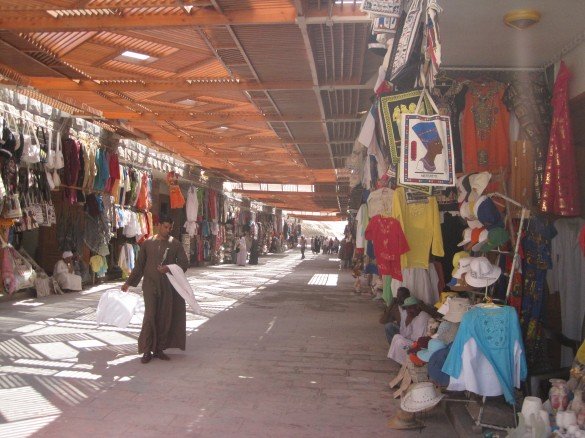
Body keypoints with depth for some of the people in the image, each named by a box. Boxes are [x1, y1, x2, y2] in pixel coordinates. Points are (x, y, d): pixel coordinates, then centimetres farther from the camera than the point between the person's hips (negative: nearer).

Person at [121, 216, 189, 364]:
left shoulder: (175, 244, 4)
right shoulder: (147, 243, 5)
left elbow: (184, 263, 0)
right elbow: (139, 265, 12)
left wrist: (169, 268, -17)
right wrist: (129, 282, 12)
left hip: (168, 286, 1)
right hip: (150, 285, -1)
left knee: (165, 318, 4)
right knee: (150, 316, -7)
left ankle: (159, 349, 16)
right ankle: (147, 351, 2)